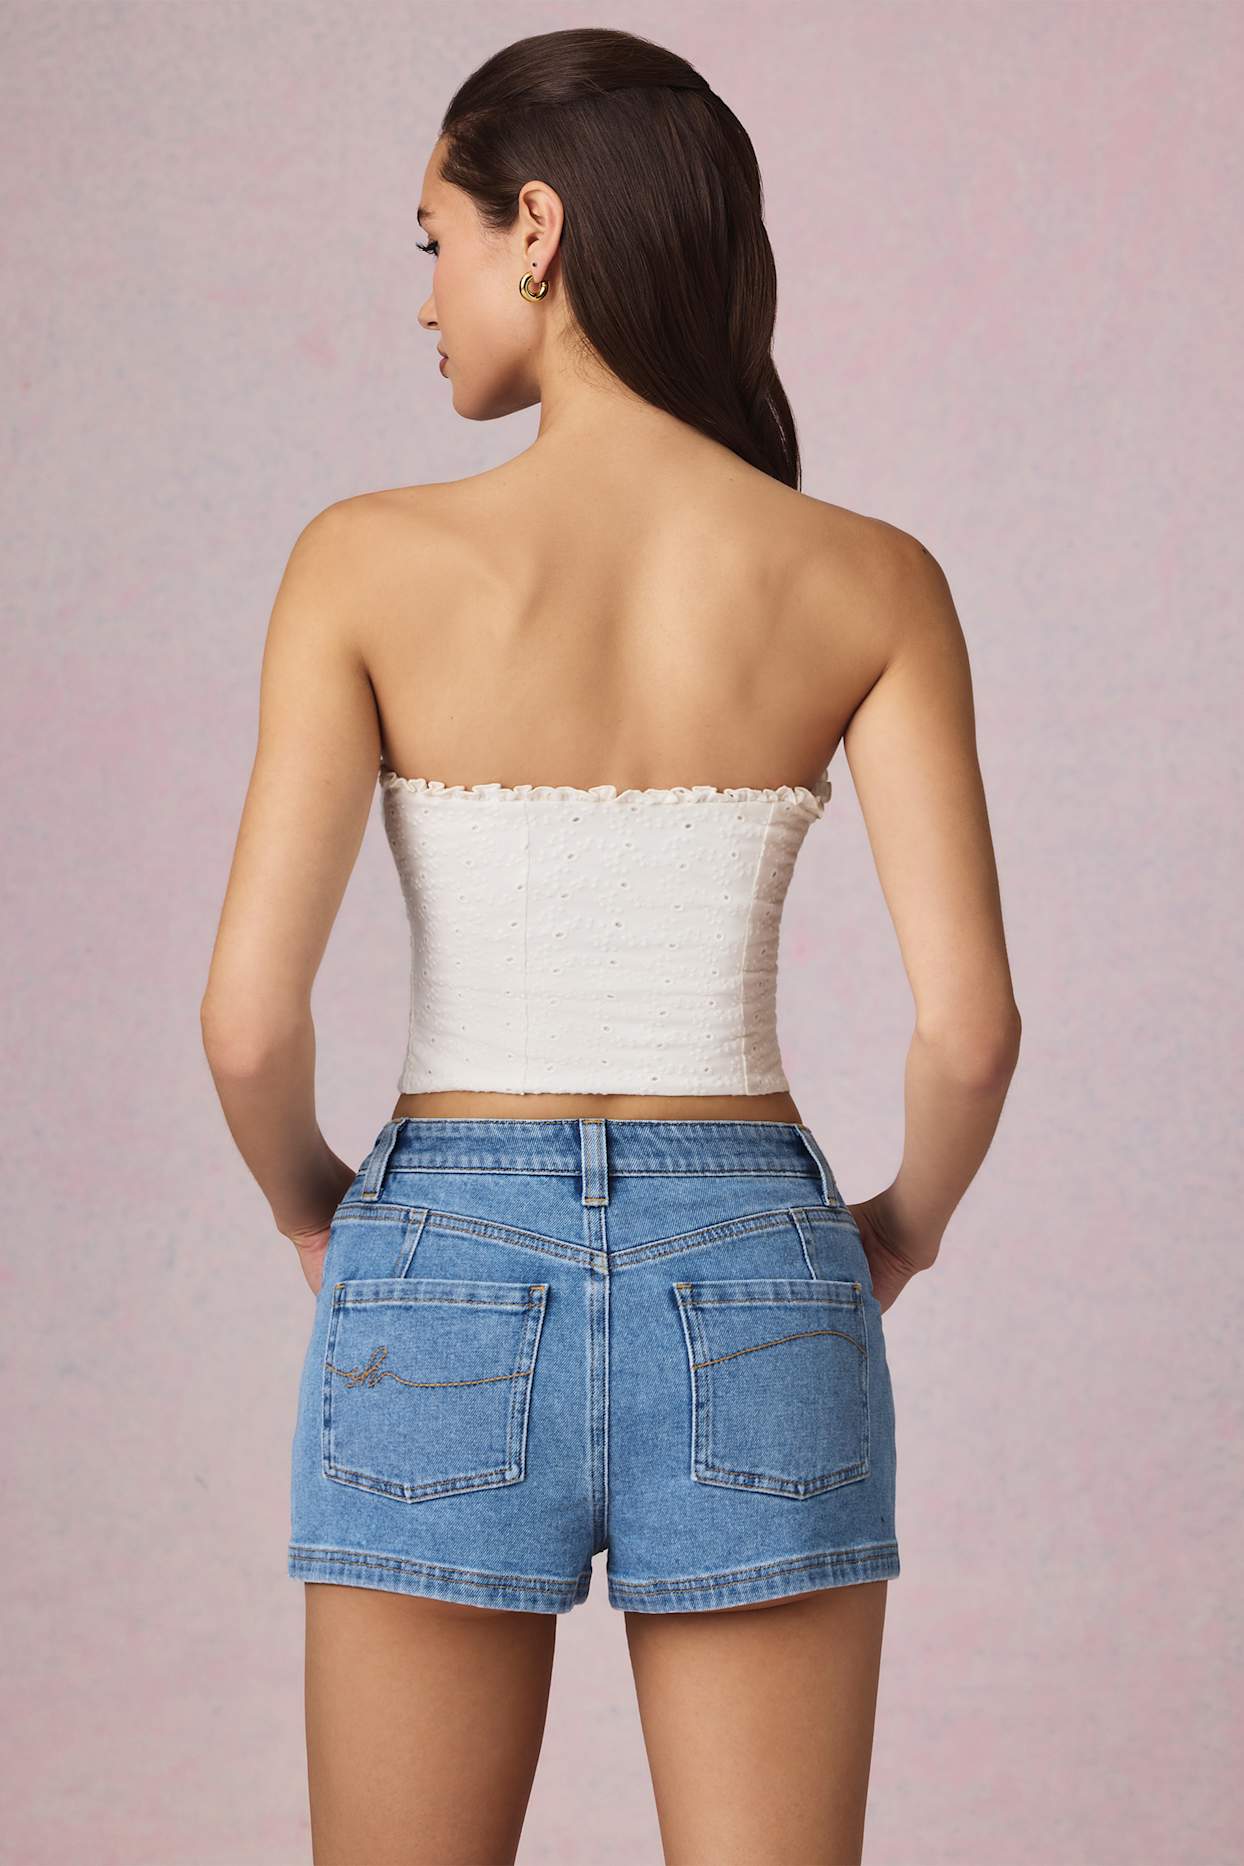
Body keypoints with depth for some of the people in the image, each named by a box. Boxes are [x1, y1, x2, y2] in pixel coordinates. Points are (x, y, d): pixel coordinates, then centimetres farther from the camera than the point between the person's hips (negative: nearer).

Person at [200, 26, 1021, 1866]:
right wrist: (906, 1224, 10)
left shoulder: (373, 560, -7)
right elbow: (972, 1020, -10)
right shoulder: (871, 582, -3)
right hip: (747, 1299, 1)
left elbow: (250, 1011, -12)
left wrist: (309, 1204, 8)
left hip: (448, 1297, -1)